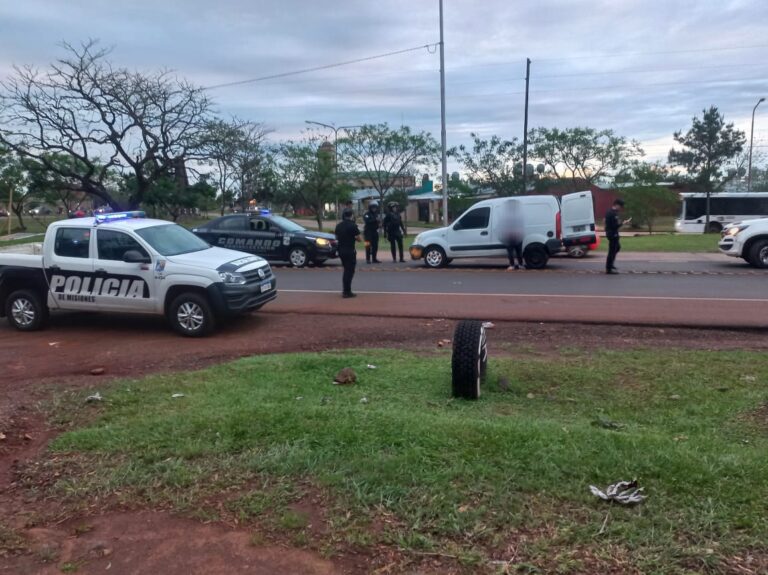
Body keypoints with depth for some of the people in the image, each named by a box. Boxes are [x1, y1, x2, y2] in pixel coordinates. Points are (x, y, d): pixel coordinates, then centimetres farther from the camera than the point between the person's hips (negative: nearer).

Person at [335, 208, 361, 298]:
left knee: (346, 270, 19)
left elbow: (336, 237, 15)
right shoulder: (353, 225, -13)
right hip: (350, 251, -7)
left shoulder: (338, 225, 7)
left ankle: (345, 290, 22)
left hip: (341, 250, 7)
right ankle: (347, 292, 2)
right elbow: (358, 239, -10)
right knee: (350, 271, 1)